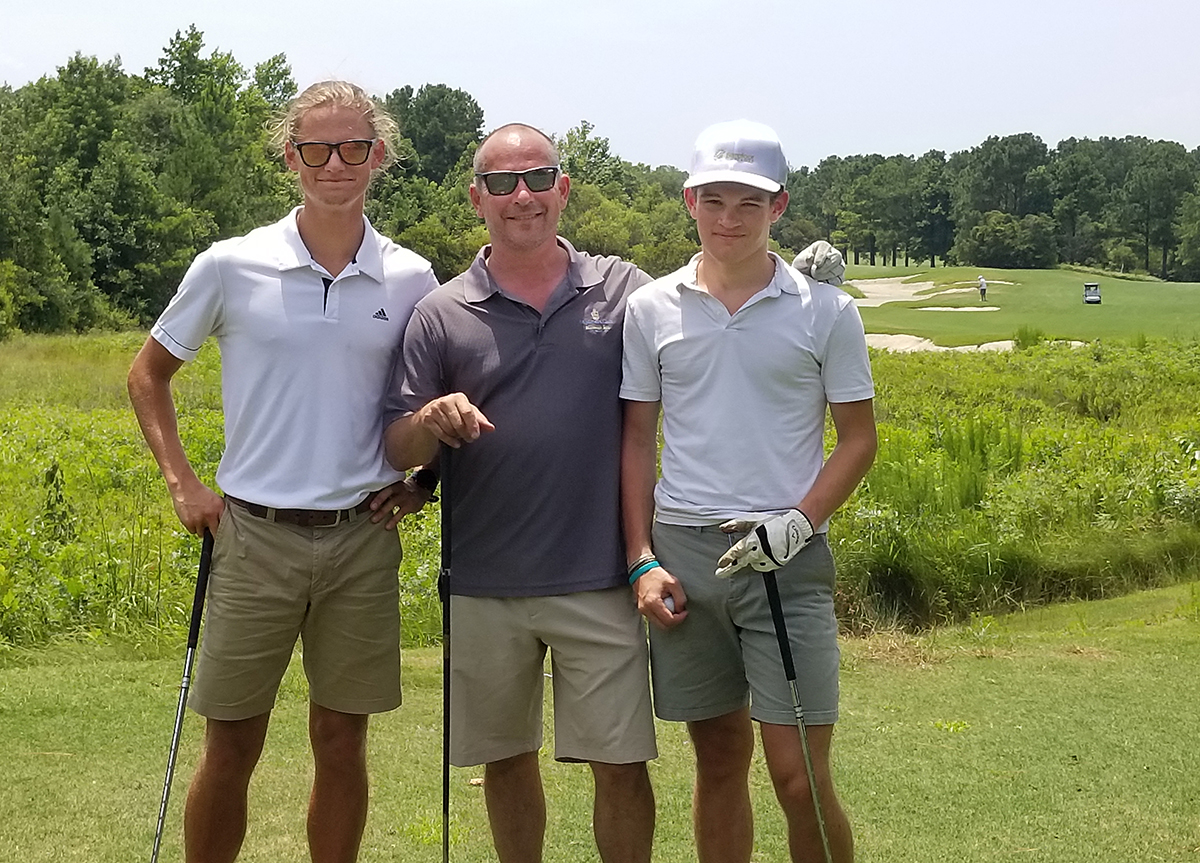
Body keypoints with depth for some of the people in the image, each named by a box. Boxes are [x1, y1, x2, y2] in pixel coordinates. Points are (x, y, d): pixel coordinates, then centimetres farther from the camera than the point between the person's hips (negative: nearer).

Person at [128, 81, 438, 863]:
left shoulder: (411, 281, 2)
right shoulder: (231, 268, -3)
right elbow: (149, 373, 9)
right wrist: (182, 482, 1)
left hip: (363, 540, 1)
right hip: (255, 536, -1)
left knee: (342, 741, 9)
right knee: (232, 746, 5)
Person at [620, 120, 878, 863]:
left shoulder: (826, 311, 0)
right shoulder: (651, 308, 6)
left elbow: (859, 438, 5)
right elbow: (637, 439, 10)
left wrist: (799, 521, -10)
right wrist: (642, 560, 3)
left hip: (786, 555, -2)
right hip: (682, 551, 2)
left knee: (799, 775, -5)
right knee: (719, 759, 11)